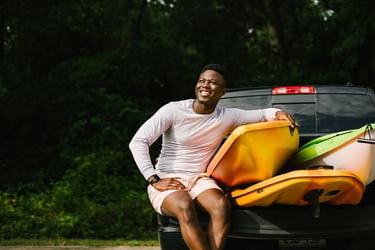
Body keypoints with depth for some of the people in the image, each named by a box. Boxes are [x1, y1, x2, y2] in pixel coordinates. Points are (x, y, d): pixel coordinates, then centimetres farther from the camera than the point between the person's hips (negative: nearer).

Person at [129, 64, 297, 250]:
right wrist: (155, 180, -16)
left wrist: (277, 113, -8)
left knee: (222, 206, -30)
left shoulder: (227, 117, 6)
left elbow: (261, 114, 17)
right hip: (166, 181, -3)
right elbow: (138, 142, -9)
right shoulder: (174, 110, -6)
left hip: (199, 180, 3)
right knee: (184, 206, -36)